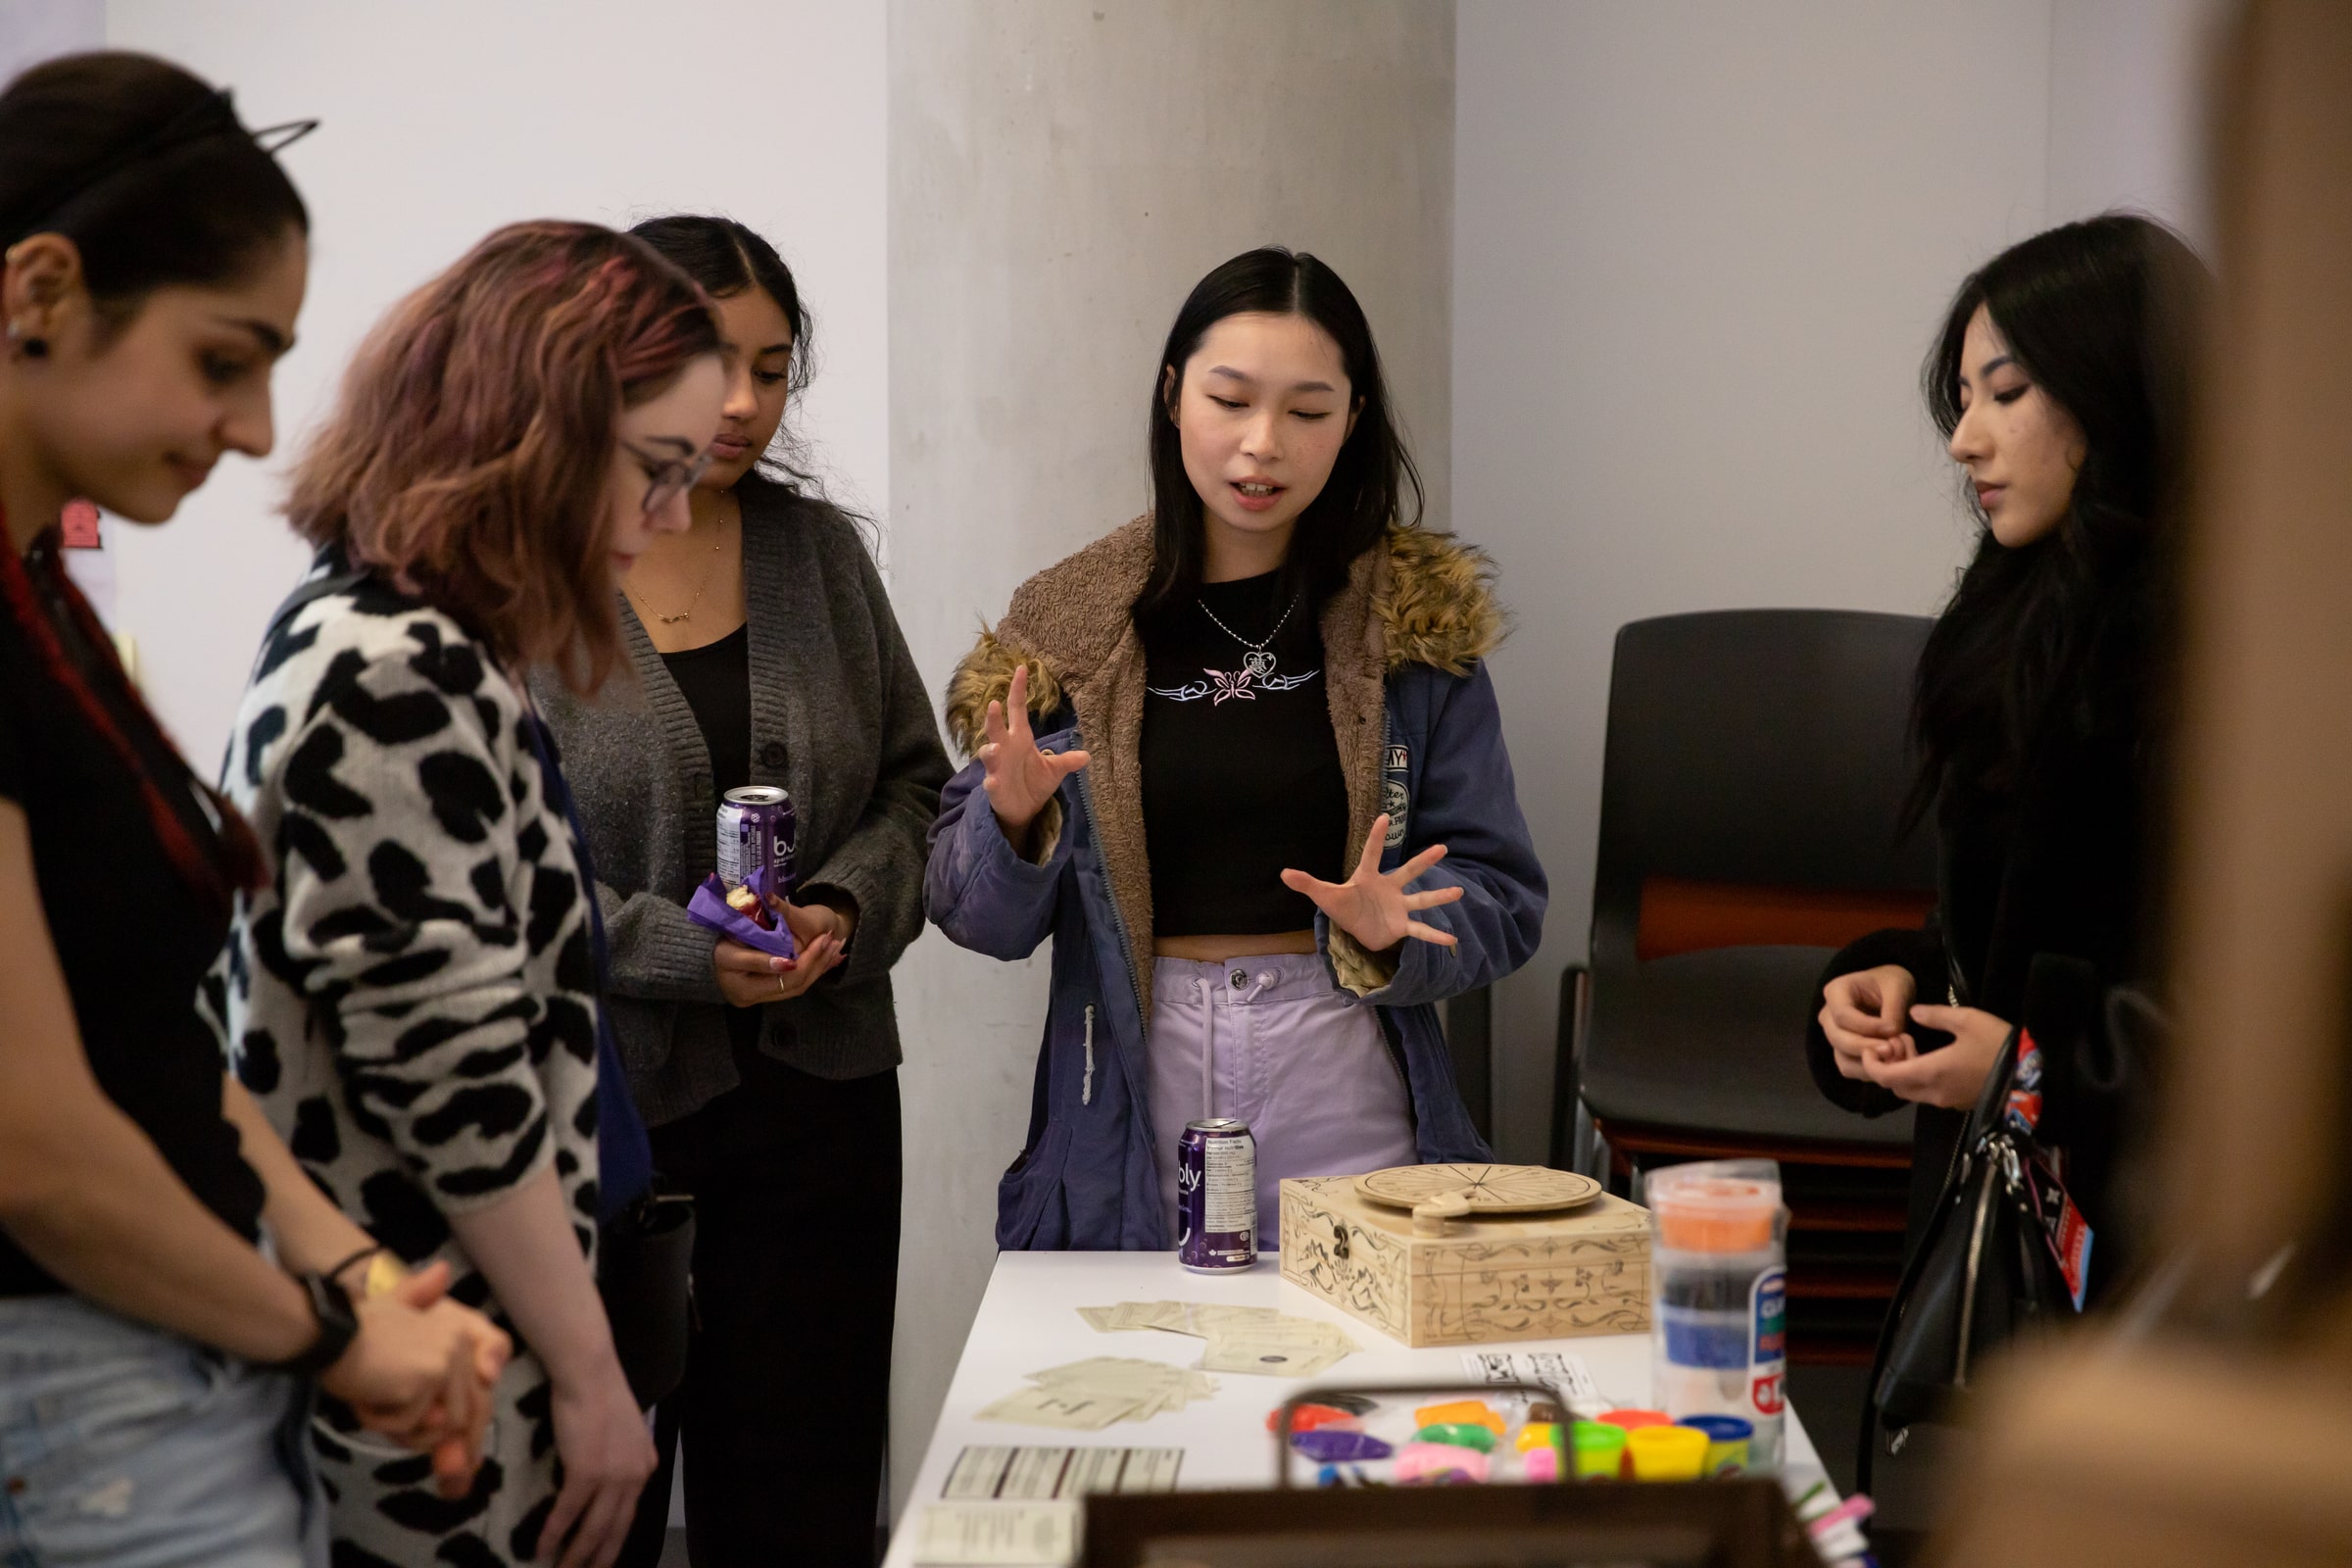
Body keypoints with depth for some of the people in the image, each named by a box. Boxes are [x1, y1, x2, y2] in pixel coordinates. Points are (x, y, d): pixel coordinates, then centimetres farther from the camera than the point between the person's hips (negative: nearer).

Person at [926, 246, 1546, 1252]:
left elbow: (1502, 903, 2)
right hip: (1130, 1133, 0)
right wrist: (1012, 821, -16)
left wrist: (1391, 930, -18)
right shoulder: (1066, 628, 2)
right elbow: (972, 912, 4)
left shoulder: (1416, 618, 1)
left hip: (1348, 1101, 0)